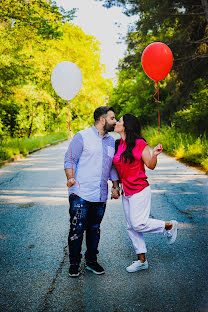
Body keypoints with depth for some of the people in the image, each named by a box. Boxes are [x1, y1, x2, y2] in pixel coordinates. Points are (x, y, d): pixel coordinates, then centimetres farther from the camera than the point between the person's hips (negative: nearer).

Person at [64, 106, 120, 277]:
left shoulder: (111, 141, 15)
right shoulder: (82, 136, -4)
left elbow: (113, 166, 23)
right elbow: (70, 159, -6)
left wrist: (116, 186, 16)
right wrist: (71, 178, -21)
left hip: (100, 196, 6)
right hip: (81, 194, -5)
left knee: (94, 229, 13)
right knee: (77, 229, -1)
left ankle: (91, 261, 26)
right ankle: (74, 263, 14)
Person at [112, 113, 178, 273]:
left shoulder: (140, 144, -12)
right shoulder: (118, 144, 7)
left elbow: (151, 166, -8)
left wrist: (154, 155, -26)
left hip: (140, 190, -7)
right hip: (126, 192, 7)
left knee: (139, 224, -9)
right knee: (132, 227, 10)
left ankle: (170, 225, 14)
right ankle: (142, 260, 22)